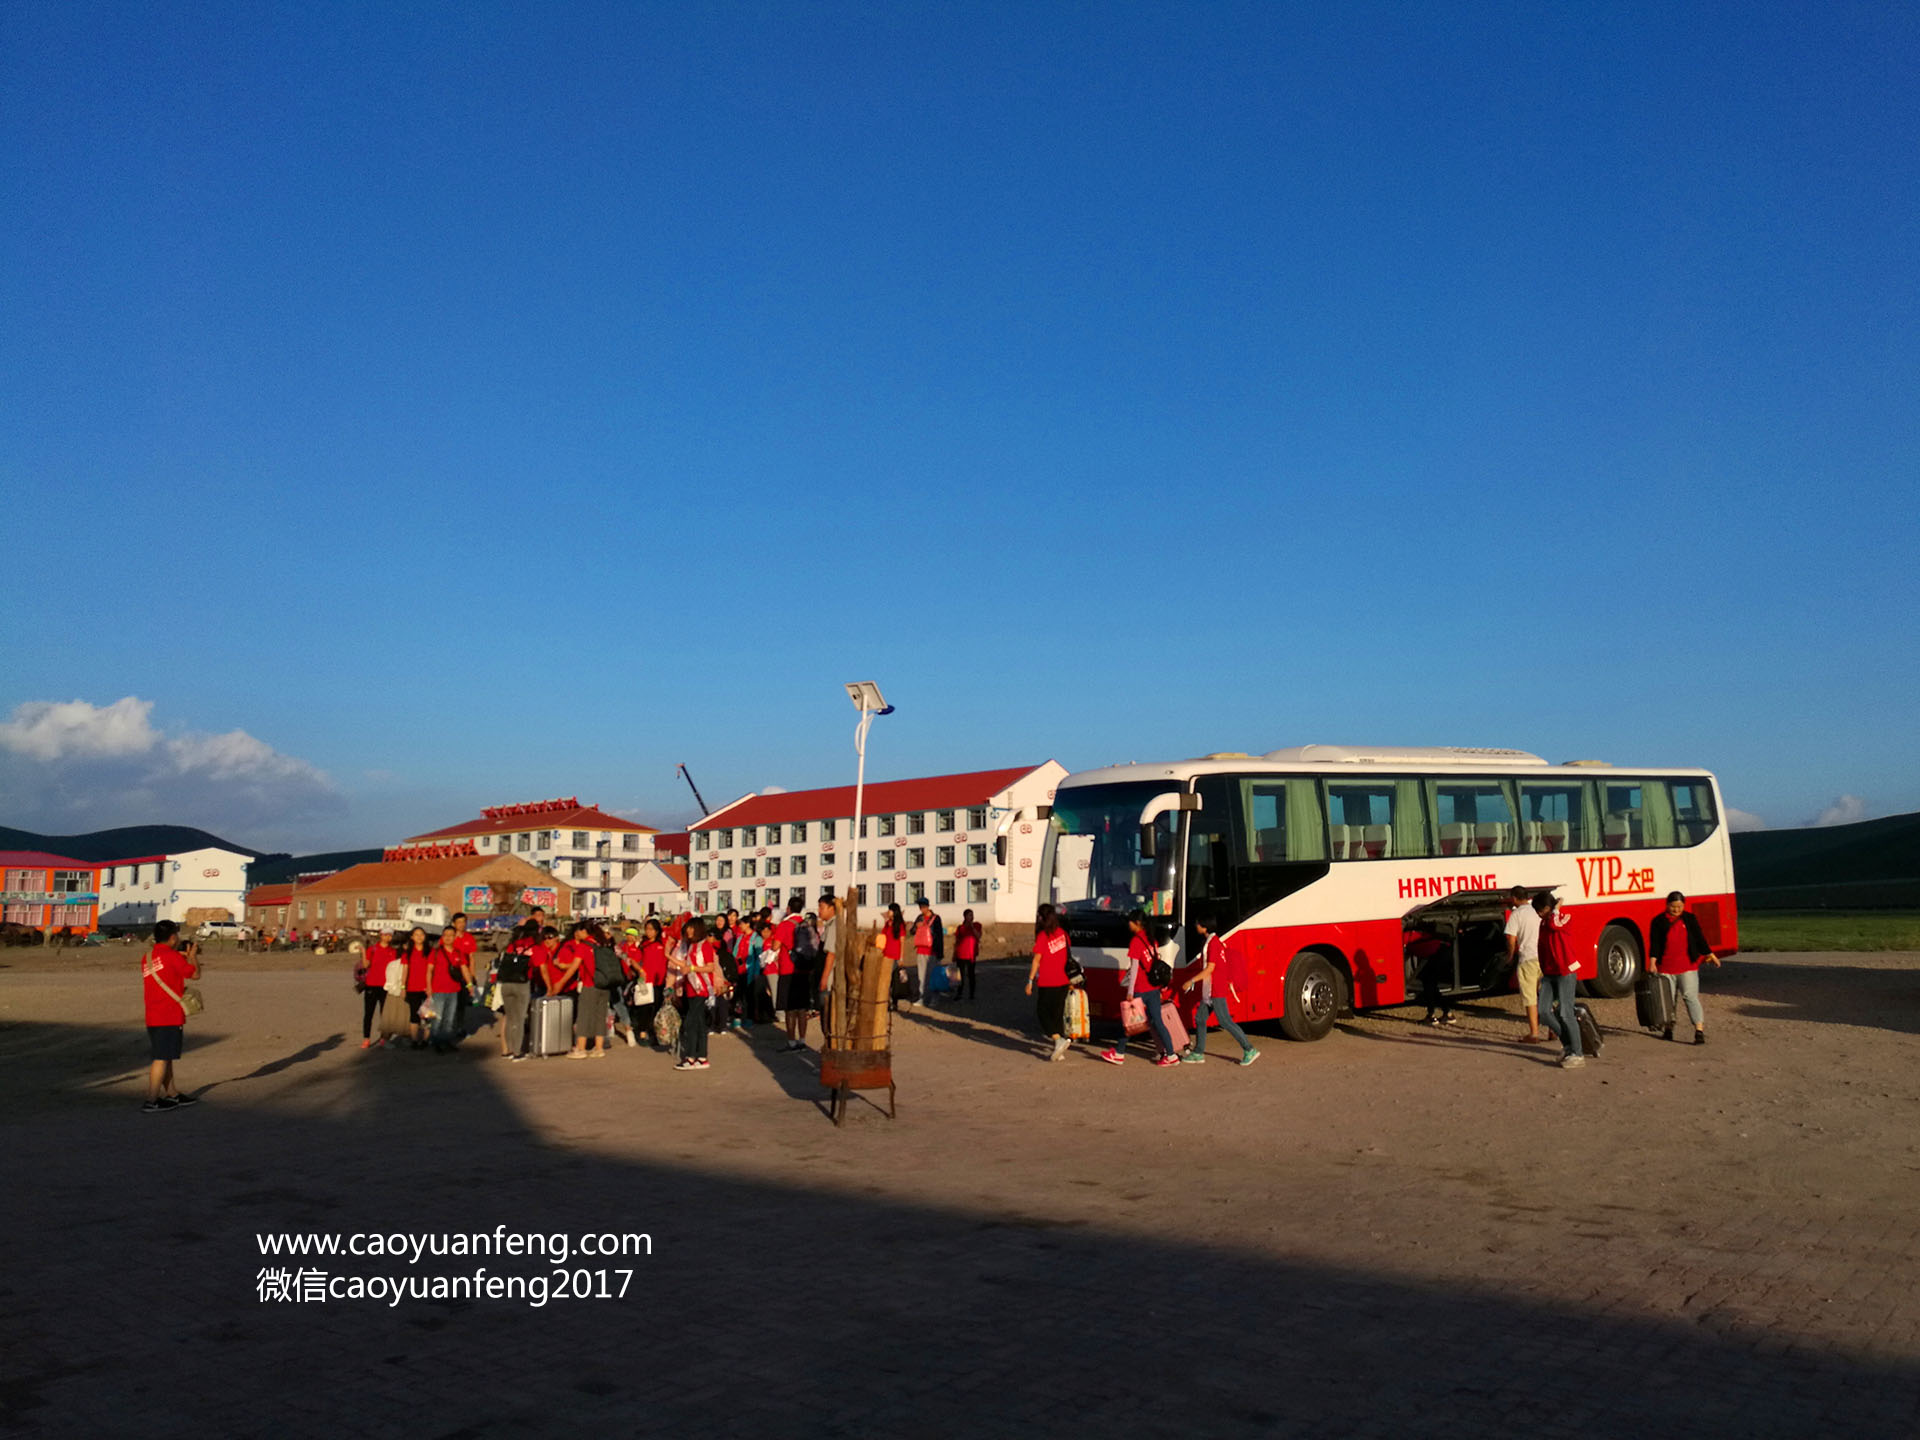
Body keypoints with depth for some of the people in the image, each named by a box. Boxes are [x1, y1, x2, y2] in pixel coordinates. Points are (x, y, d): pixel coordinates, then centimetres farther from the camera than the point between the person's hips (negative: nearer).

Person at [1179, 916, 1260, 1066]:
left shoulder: (1213, 943, -17)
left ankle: (1249, 1050, -1)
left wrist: (1191, 981, -16)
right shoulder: (1216, 941, 12)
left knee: (1225, 1021, -7)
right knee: (1199, 1018, 11)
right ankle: (1198, 1053, 17)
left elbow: (1210, 968, -20)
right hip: (1209, 990, 10)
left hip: (1217, 990, -10)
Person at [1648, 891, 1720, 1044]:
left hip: (1688, 967, -1)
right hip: (1666, 967, 1)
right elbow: (1654, 943, -2)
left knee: (1690, 996, -11)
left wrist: (1710, 955, 14)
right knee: (1669, 999, 9)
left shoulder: (1689, 919, 6)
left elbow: (1699, 939, 13)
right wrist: (1653, 962, -11)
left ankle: (1699, 1031, -15)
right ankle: (1669, 1028, 23)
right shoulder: (1659, 921, 2)